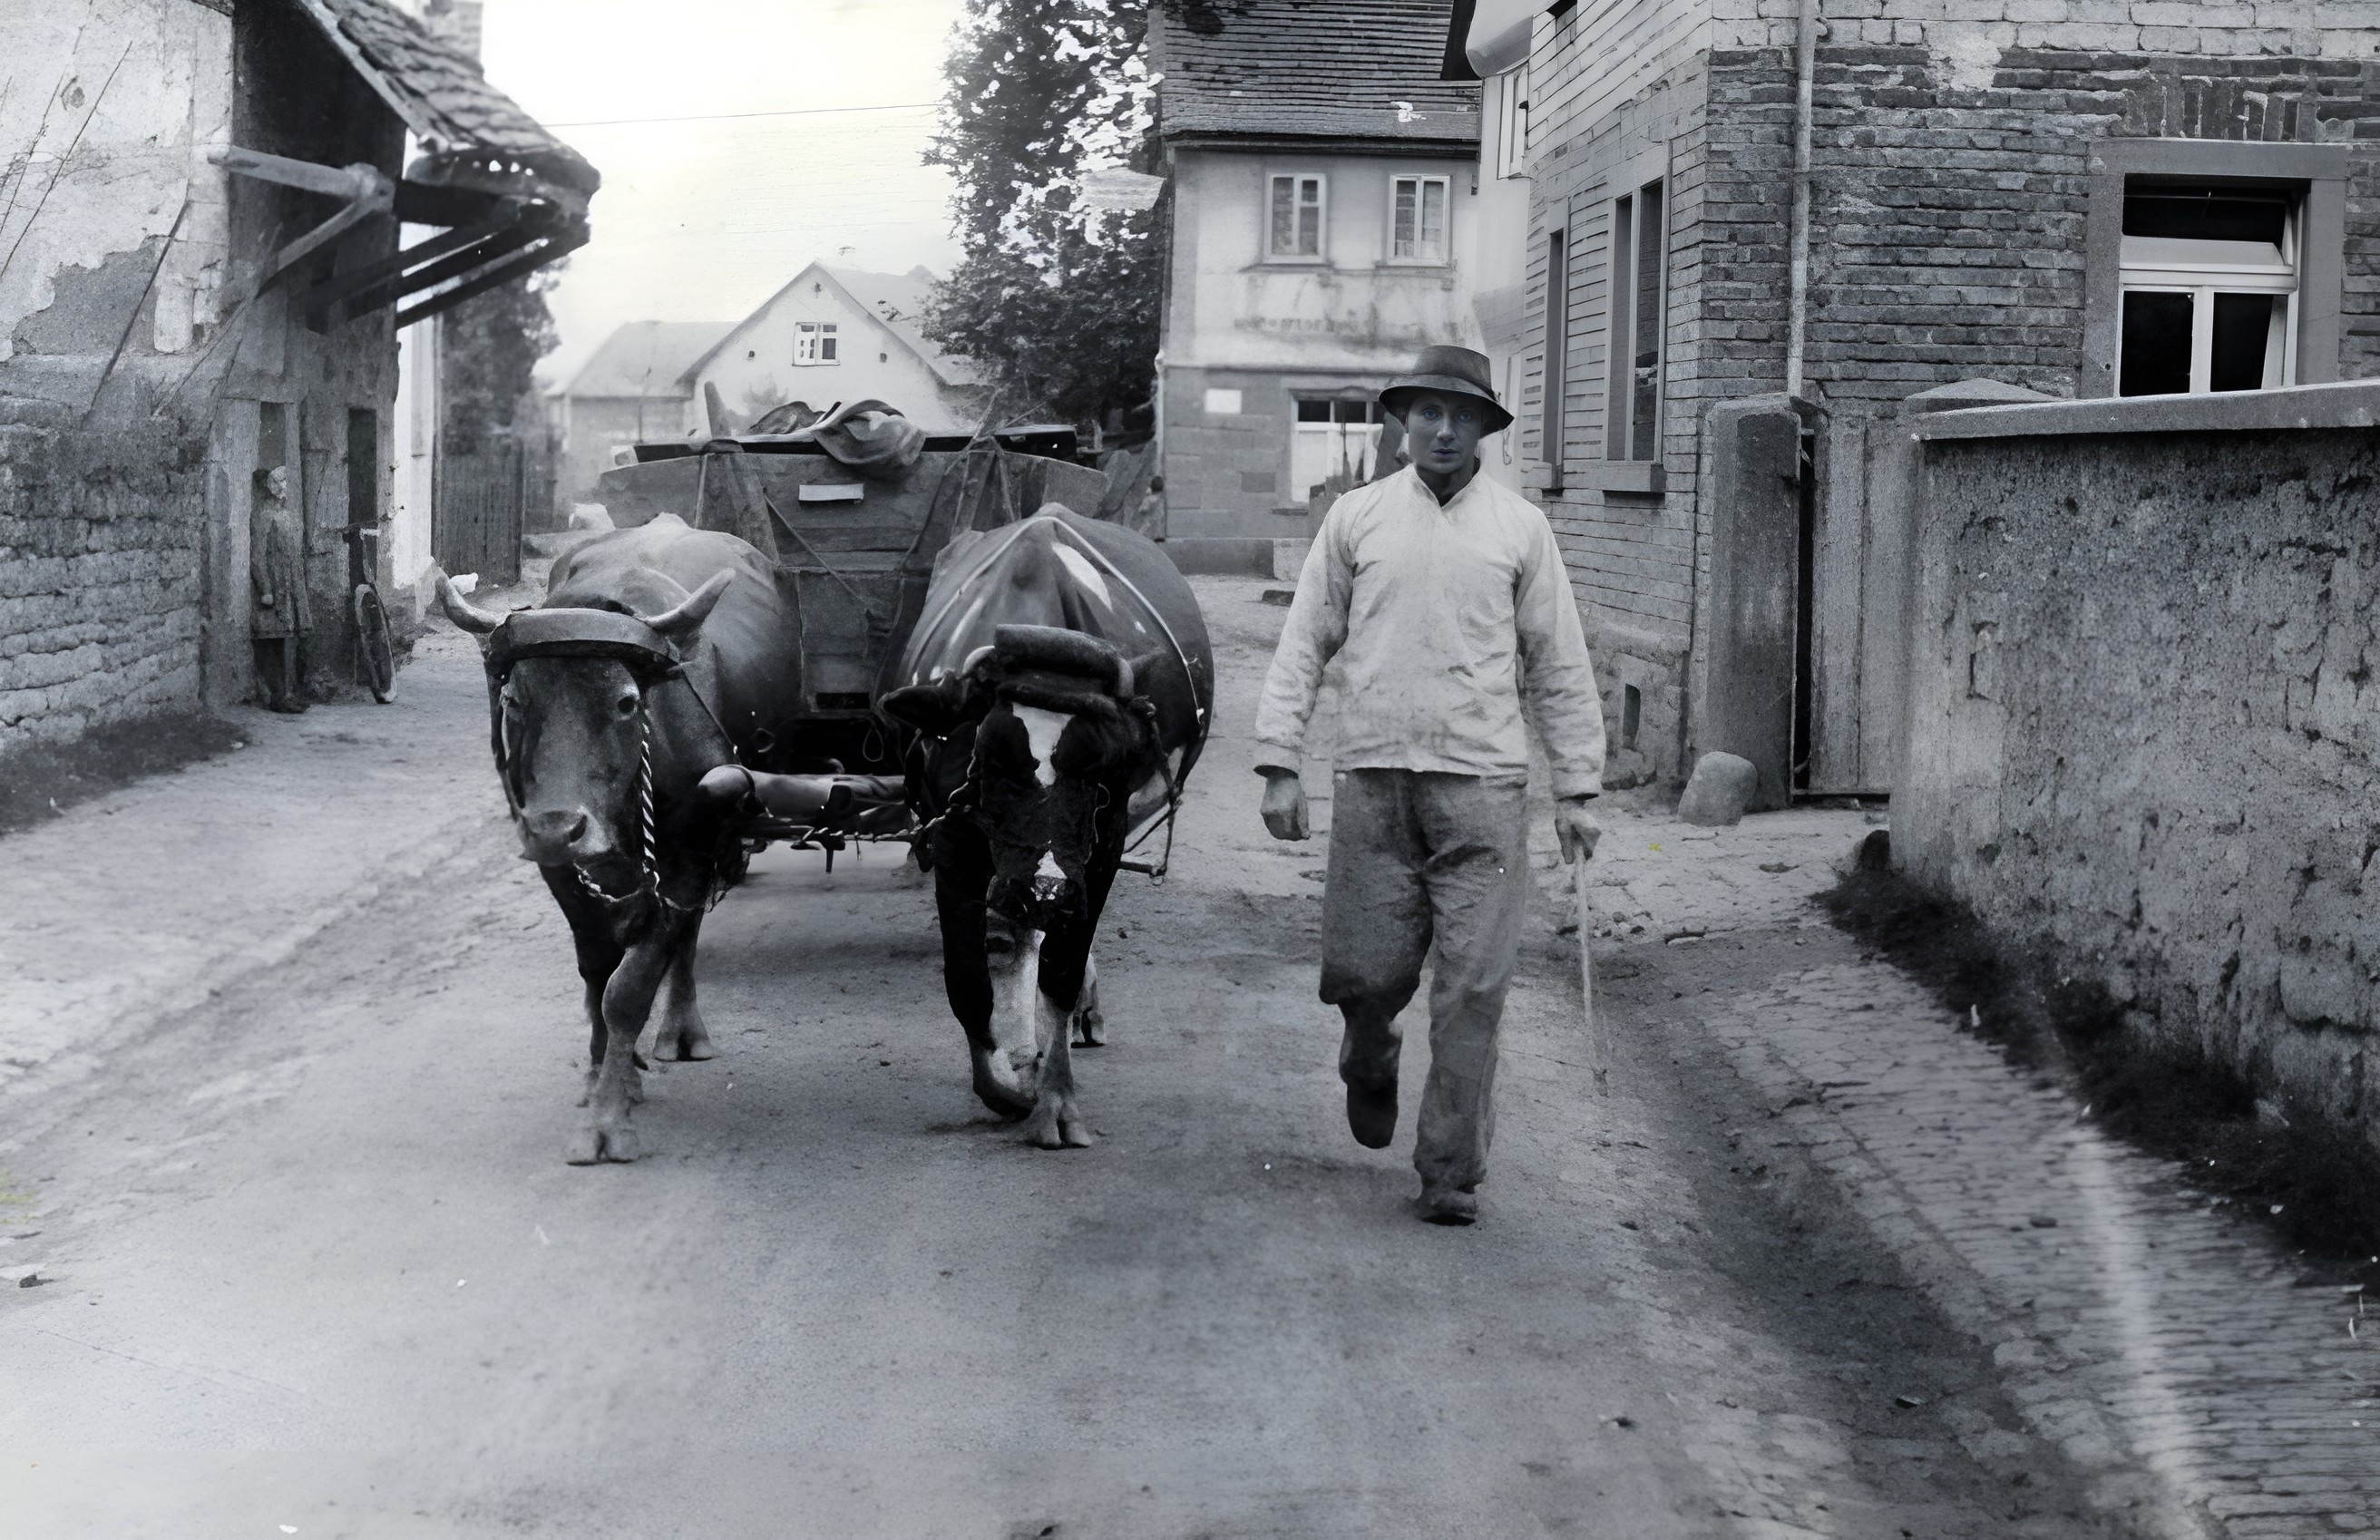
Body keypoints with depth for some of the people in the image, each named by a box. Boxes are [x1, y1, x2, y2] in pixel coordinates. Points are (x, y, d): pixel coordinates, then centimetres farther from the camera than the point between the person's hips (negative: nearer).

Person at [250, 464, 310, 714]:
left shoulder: (286, 514, 16)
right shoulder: (261, 515, -10)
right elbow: (257, 555, -15)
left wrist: (302, 589, 20)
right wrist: (265, 590, -20)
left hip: (293, 588, 8)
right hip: (274, 587, -8)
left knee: (292, 638, 8)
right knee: (277, 644, -8)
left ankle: (291, 693, 13)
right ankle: (278, 695, -6)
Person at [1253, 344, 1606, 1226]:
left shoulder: (1520, 527, 8)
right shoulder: (1355, 519, 8)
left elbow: (1560, 666, 10)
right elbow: (1302, 648, 9)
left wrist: (1576, 788, 6)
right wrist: (1279, 764, 2)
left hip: (1483, 786, 0)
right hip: (1371, 779, 1)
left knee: (1473, 988, -4)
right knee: (1365, 970, 1)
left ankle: (1452, 1172, 5)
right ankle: (1369, 1062, 36)